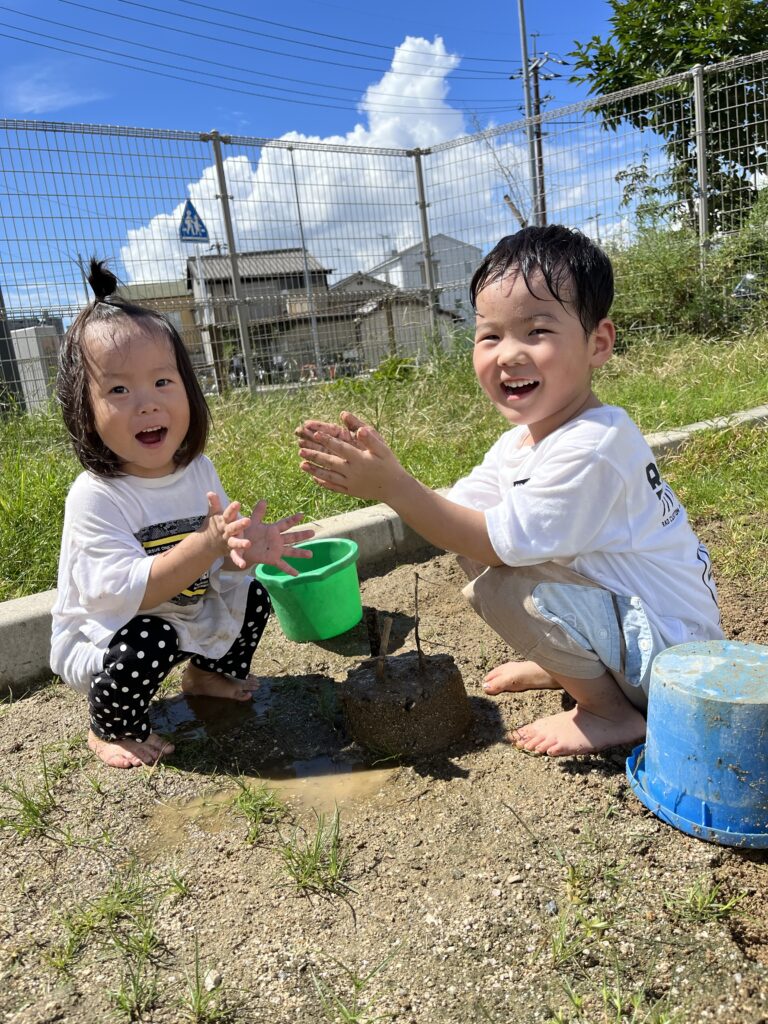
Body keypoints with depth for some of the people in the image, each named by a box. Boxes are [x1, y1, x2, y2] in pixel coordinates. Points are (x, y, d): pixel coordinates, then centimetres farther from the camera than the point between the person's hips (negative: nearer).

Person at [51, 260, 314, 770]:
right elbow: (124, 592, -35)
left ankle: (209, 673, 27)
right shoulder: (95, 497, -28)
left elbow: (217, 564, -1)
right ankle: (109, 731, -2)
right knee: (149, 642, -33)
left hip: (190, 614, 6)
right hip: (99, 639, -6)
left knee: (251, 594, 3)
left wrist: (246, 547, -25)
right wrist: (207, 544, -44)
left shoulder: (199, 469, -8)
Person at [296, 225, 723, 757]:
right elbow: (458, 512, -4)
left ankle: (612, 710, -5)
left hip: (671, 650, -9)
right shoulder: (523, 437, 2)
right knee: (477, 548, 5)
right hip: (625, 614, 9)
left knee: (500, 581, -27)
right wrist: (377, 472, -18)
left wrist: (393, 486, -28)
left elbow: (499, 543, -27)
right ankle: (566, 669, 16)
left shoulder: (591, 445, -28)